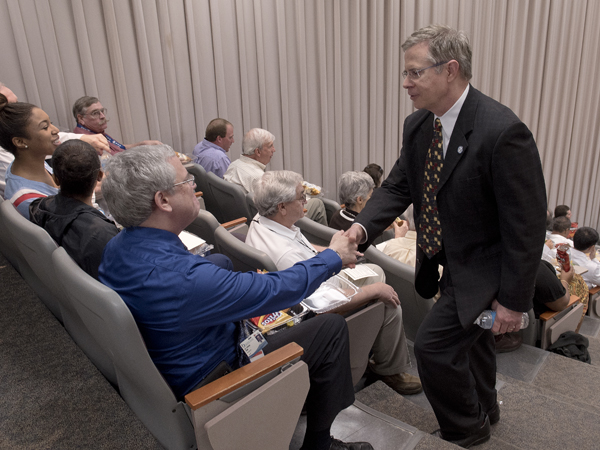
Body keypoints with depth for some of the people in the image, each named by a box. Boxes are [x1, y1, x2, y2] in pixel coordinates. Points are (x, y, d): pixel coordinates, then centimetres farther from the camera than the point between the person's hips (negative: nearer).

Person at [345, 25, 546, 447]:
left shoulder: (503, 131, -28)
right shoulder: (418, 125, -5)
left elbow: (526, 224, -24)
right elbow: (398, 186, -1)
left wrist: (514, 300, -20)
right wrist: (362, 226, -19)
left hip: (483, 269, -8)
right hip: (446, 261, 8)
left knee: (433, 344, -7)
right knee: (470, 338, 26)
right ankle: (484, 409, 54)